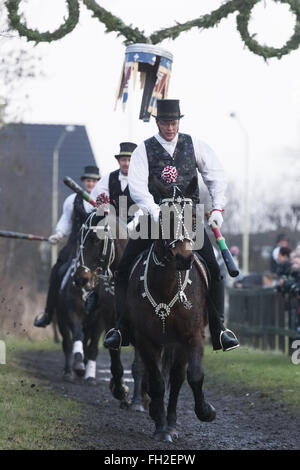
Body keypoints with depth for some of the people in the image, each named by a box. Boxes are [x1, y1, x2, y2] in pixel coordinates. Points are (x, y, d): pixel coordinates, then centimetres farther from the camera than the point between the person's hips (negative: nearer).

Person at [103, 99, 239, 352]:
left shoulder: (194, 144, 7)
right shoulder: (144, 150, 1)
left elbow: (216, 175, 12)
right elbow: (137, 186, -10)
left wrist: (218, 207, 0)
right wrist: (155, 212, -24)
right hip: (155, 217, 0)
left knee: (213, 269, -13)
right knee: (124, 268, -10)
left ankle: (219, 329, -5)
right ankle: (122, 328, 1)